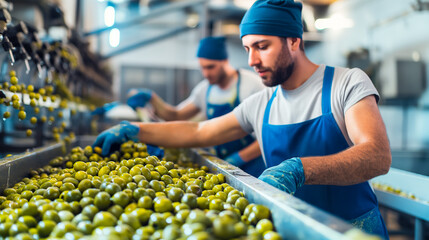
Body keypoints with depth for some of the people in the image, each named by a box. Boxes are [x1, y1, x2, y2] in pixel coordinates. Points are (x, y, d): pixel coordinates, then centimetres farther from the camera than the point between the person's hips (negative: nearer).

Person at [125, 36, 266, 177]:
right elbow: (177, 116, 14)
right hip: (224, 164, 5)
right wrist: (152, 99, -2)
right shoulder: (205, 89, 6)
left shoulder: (253, 84, -12)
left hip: (253, 164, -5)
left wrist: (239, 158, -17)